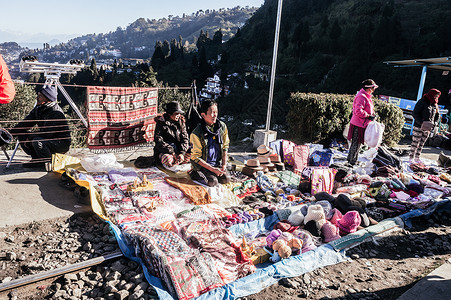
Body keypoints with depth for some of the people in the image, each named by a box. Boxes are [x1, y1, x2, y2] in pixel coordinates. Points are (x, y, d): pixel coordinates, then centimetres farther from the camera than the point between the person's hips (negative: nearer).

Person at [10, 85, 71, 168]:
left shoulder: (55, 112, -23)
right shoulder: (38, 109, 4)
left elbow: (47, 133, -26)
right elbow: (25, 123, 7)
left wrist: (30, 137, -15)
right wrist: (11, 133, -4)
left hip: (62, 143, -9)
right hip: (47, 139, 9)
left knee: (37, 141, -33)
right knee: (21, 135, 3)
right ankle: (38, 160, 9)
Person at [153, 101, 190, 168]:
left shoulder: (181, 122, 7)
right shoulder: (161, 123, -5)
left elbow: (185, 138, 2)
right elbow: (158, 141, -12)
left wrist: (182, 153, -17)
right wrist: (172, 153, -21)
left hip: (179, 149, 4)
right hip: (165, 151, -4)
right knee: (168, 160, -38)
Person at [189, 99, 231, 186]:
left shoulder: (222, 126, -5)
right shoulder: (196, 133, -19)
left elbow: (225, 147, 6)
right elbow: (196, 157, -14)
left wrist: (224, 165, -3)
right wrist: (213, 169, -19)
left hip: (218, 163, 5)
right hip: (202, 164, -5)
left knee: (226, 179, -13)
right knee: (213, 182, -22)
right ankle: (195, 174, 3)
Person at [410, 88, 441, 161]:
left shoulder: (435, 105, 11)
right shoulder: (422, 102, -9)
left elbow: (437, 115, 22)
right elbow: (414, 113, -14)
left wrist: (434, 123, 4)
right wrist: (422, 122, -21)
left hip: (428, 128, 6)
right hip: (419, 127, -6)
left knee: (422, 144, 9)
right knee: (415, 143, -3)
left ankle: (417, 158, 15)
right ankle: (411, 157, 4)